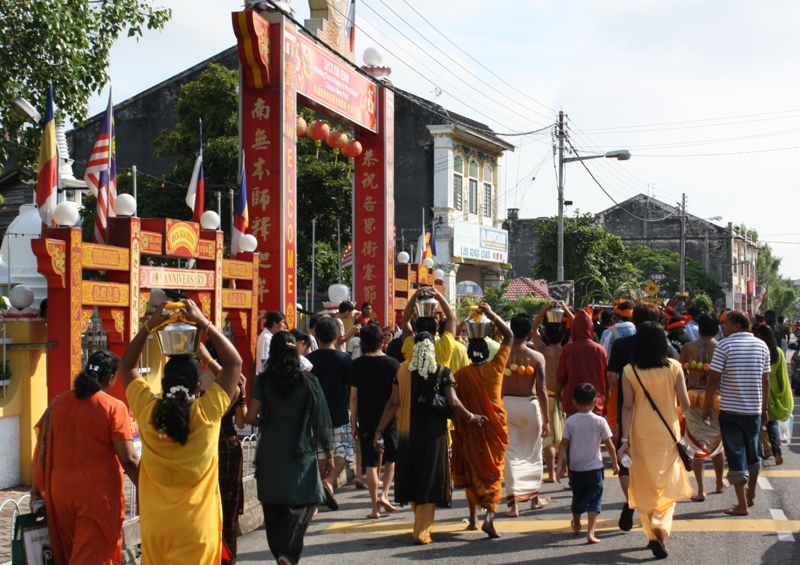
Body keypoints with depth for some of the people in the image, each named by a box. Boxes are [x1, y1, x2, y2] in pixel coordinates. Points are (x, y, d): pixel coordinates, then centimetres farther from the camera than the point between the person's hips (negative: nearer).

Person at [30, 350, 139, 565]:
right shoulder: (114, 408, -10)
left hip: (61, 491, 5)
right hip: (99, 494, -5)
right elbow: (128, 459, -14)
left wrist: (36, 488, 15)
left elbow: (42, 450, 6)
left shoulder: (59, 403, 3)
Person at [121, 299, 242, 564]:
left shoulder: (147, 411, -6)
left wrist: (149, 326, 6)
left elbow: (127, 366, 12)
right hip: (197, 526, -2)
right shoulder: (207, 413, -12)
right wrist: (204, 324, 0)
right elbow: (234, 363, 0)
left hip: (154, 525, 3)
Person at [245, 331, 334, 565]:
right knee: (303, 501, 5)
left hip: (269, 450, 2)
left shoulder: (263, 380, -3)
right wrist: (328, 454, 5)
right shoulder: (308, 380, -5)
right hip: (300, 450, -2)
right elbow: (320, 420, -3)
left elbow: (251, 417, -7)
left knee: (273, 504, 13)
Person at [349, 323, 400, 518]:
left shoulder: (357, 365, -4)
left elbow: (354, 397, -3)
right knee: (392, 458, 19)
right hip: (390, 419, 0)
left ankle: (375, 507, 4)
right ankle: (384, 494, 4)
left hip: (367, 420, 0)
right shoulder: (392, 364, -3)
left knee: (370, 463, 4)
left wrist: (354, 424, 4)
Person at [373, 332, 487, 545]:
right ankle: (422, 532, 3)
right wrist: (471, 418, 6)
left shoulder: (403, 372, -1)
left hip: (408, 433, 2)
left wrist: (379, 431, -1)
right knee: (429, 481, 5)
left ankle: (421, 523, 28)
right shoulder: (443, 373, -7)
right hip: (434, 434, -2)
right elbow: (453, 403, -11)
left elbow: (393, 403, -5)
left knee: (412, 477, 16)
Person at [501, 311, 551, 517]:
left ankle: (514, 503, -2)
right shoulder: (537, 357, -8)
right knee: (533, 453, 16)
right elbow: (541, 390, -7)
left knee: (512, 453, 4)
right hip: (530, 405, 0)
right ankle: (535, 497, 28)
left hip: (508, 404, 0)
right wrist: (546, 419, 0)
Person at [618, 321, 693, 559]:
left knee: (645, 486, 12)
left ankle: (652, 535, 11)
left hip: (641, 435, 0)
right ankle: (660, 527, -11)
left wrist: (625, 439, -7)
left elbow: (628, 406, -9)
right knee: (668, 486, 11)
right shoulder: (674, 367, -6)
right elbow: (685, 404, -5)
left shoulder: (629, 371, -7)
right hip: (668, 435, 0)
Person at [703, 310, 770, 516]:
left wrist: (706, 407, -2)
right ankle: (751, 495, 36)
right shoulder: (761, 346, 4)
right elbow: (765, 381, 6)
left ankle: (742, 505, -4)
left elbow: (713, 379, -11)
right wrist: (764, 408, 14)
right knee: (753, 453, 20)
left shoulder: (724, 346, -9)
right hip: (754, 409, 4)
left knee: (736, 455, -1)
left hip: (730, 409, -4)